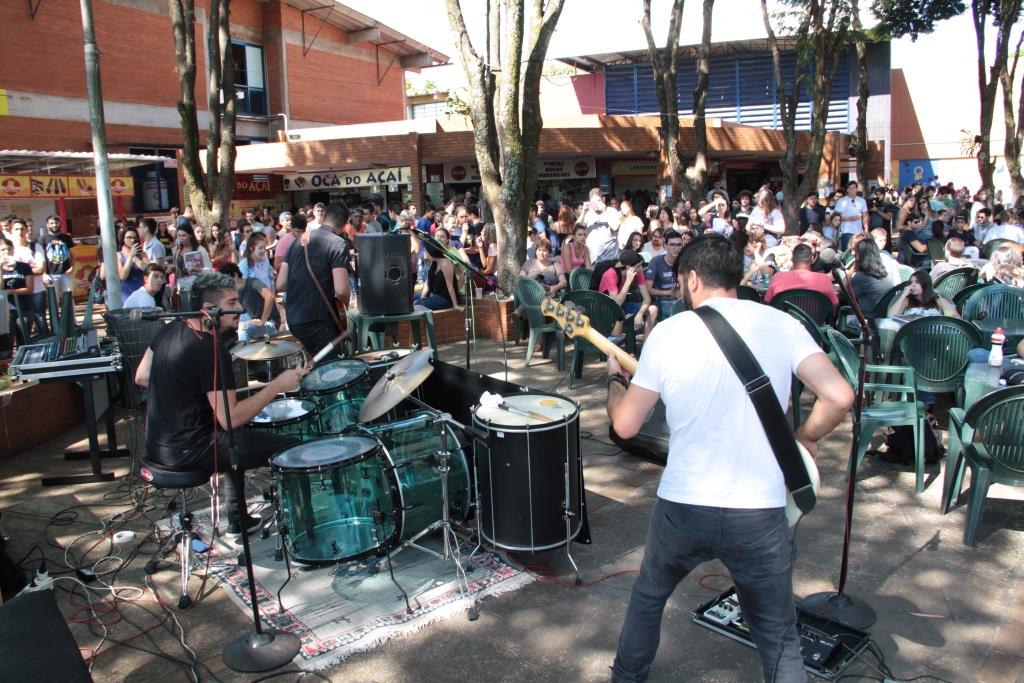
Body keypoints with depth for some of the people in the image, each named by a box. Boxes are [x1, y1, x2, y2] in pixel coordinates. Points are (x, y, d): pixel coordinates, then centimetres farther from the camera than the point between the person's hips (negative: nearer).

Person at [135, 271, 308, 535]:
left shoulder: (171, 329, 3)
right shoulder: (212, 351, -23)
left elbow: (141, 377, 14)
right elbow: (230, 419, -25)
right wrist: (277, 385, -20)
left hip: (158, 443, 9)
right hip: (187, 451, -9)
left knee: (238, 437, 33)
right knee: (289, 448, -4)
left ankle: (238, 520, 38)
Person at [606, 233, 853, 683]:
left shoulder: (668, 331, -3)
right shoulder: (780, 323, -1)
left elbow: (625, 424, 0)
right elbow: (839, 397, -11)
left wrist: (614, 379, 20)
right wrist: (804, 439, 9)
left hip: (682, 508, 0)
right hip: (760, 514, 0)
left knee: (648, 596, 29)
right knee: (778, 638, 20)